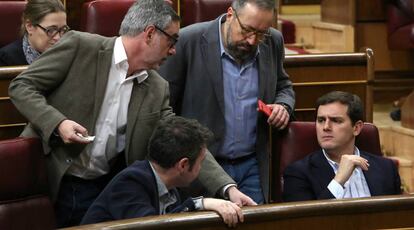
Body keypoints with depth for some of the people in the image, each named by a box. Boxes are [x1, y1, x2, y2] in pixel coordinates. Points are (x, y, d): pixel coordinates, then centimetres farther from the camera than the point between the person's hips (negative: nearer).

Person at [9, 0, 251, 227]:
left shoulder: (157, 90, 3)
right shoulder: (80, 46, -11)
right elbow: (21, 86, -8)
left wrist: (228, 188, -10)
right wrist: (58, 122, -24)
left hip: (106, 188, 4)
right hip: (47, 178, -4)